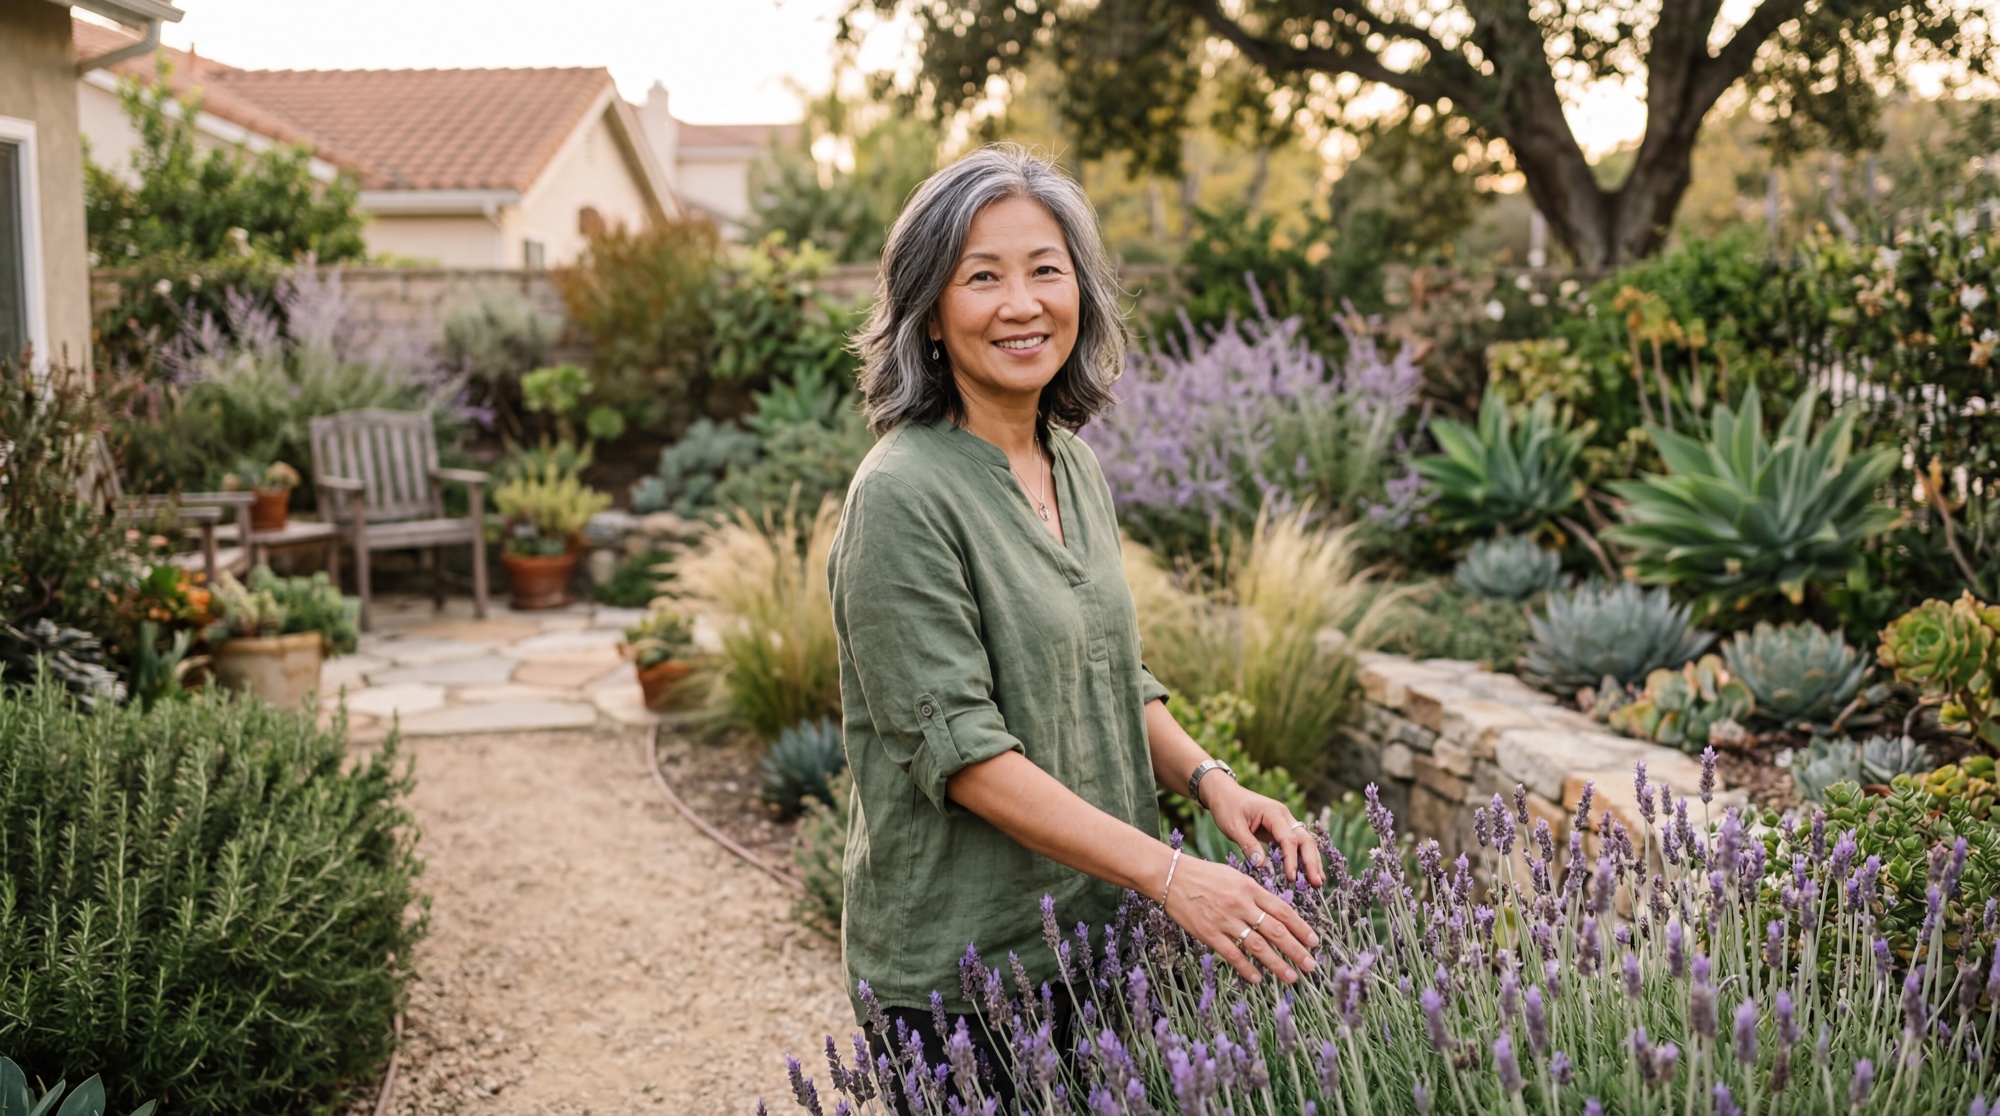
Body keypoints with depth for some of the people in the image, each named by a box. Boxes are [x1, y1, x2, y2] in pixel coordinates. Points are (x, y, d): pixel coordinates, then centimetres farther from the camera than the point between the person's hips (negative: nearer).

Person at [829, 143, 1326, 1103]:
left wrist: (1212, 783, -3)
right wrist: (1171, 876, -25)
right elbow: (961, 749, -22)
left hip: (1094, 942, 7)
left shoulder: (1074, 463, 6)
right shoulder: (904, 494, -18)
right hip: (959, 980, -7)